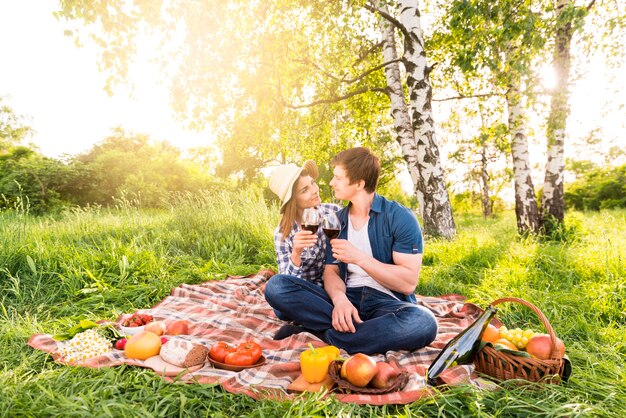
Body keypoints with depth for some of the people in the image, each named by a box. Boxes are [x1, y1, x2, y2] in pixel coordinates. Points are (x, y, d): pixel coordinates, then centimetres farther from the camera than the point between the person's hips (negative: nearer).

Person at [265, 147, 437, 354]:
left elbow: (409, 283, -11)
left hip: (386, 301, -3)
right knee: (276, 285, -17)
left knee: (423, 322, -38)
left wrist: (359, 258, -17)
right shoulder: (337, 221, 10)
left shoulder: (400, 218, -6)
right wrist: (339, 298, -19)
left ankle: (319, 333, -25)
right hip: (347, 298, 3)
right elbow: (331, 270, 5)